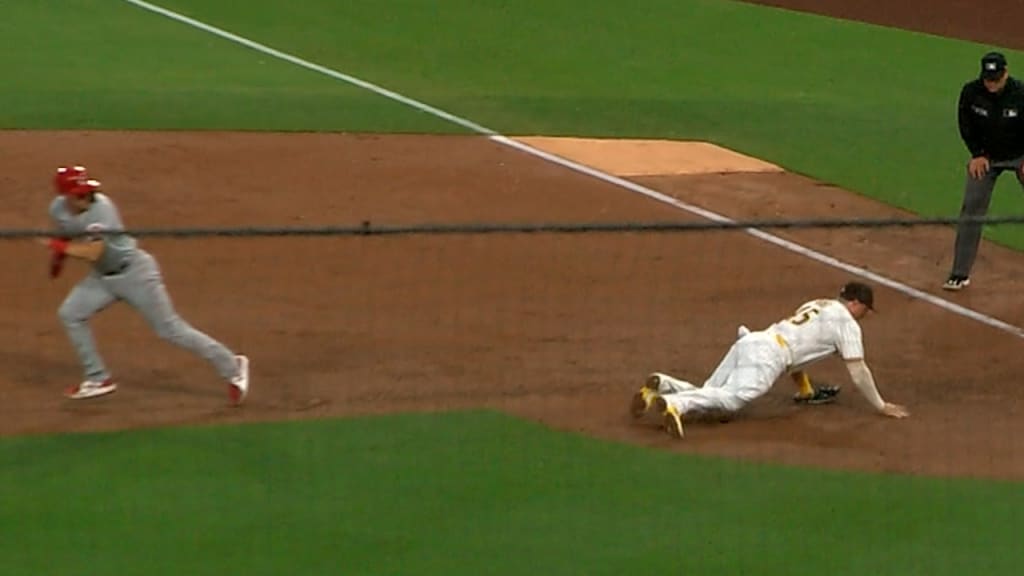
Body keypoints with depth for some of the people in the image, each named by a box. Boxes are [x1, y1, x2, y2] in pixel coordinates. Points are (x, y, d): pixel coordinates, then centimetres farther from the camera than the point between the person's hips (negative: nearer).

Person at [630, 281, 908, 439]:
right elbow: (858, 372, 4)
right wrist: (881, 406, 13)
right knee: (733, 398, -28)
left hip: (748, 342, 8)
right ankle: (673, 403, -51)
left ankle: (663, 384, -16)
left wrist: (804, 388, 50)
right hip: (767, 355, -8)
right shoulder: (846, 322, 8)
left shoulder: (817, 304, 33)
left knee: (708, 396, 6)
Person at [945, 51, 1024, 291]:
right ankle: (960, 274, 0)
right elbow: (966, 125, -3)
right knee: (971, 209, -4)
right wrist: (977, 154, -5)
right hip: (986, 157, 1)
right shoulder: (971, 92, -19)